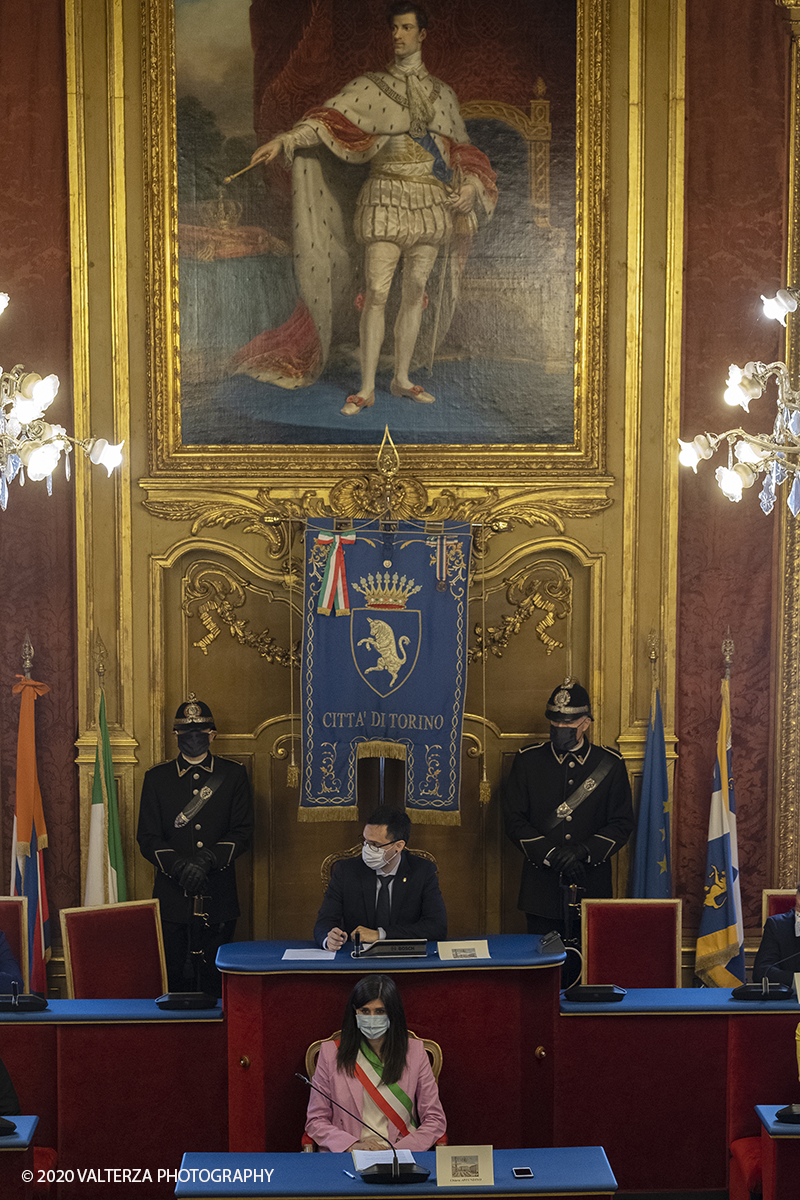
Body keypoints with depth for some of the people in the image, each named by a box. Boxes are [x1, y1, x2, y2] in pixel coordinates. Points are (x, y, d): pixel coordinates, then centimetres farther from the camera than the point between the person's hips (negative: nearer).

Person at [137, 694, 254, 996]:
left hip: (219, 898, 0)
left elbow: (242, 831, 1)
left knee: (216, 979, 4)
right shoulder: (157, 778, 8)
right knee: (175, 977, 0)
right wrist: (179, 866, -16)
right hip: (172, 898, 0)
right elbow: (147, 837, 2)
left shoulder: (233, 775, 7)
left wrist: (207, 860, -16)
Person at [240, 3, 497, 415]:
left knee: (415, 292, 6)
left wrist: (470, 185, -1)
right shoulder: (371, 86, 3)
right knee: (377, 292, -9)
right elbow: (329, 120, -10)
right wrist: (284, 139, -26)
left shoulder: (441, 94, 13)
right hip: (386, 199, -3)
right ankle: (367, 388, -4)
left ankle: (402, 378, 17)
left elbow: (461, 149, 18)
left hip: (431, 203, 3)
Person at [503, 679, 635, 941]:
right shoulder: (528, 760, 3)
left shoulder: (610, 764, 4)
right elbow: (514, 821, -1)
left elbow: (622, 823, 2)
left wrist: (584, 851, -14)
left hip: (592, 889, 0)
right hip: (541, 888, 0)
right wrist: (552, 855, -15)